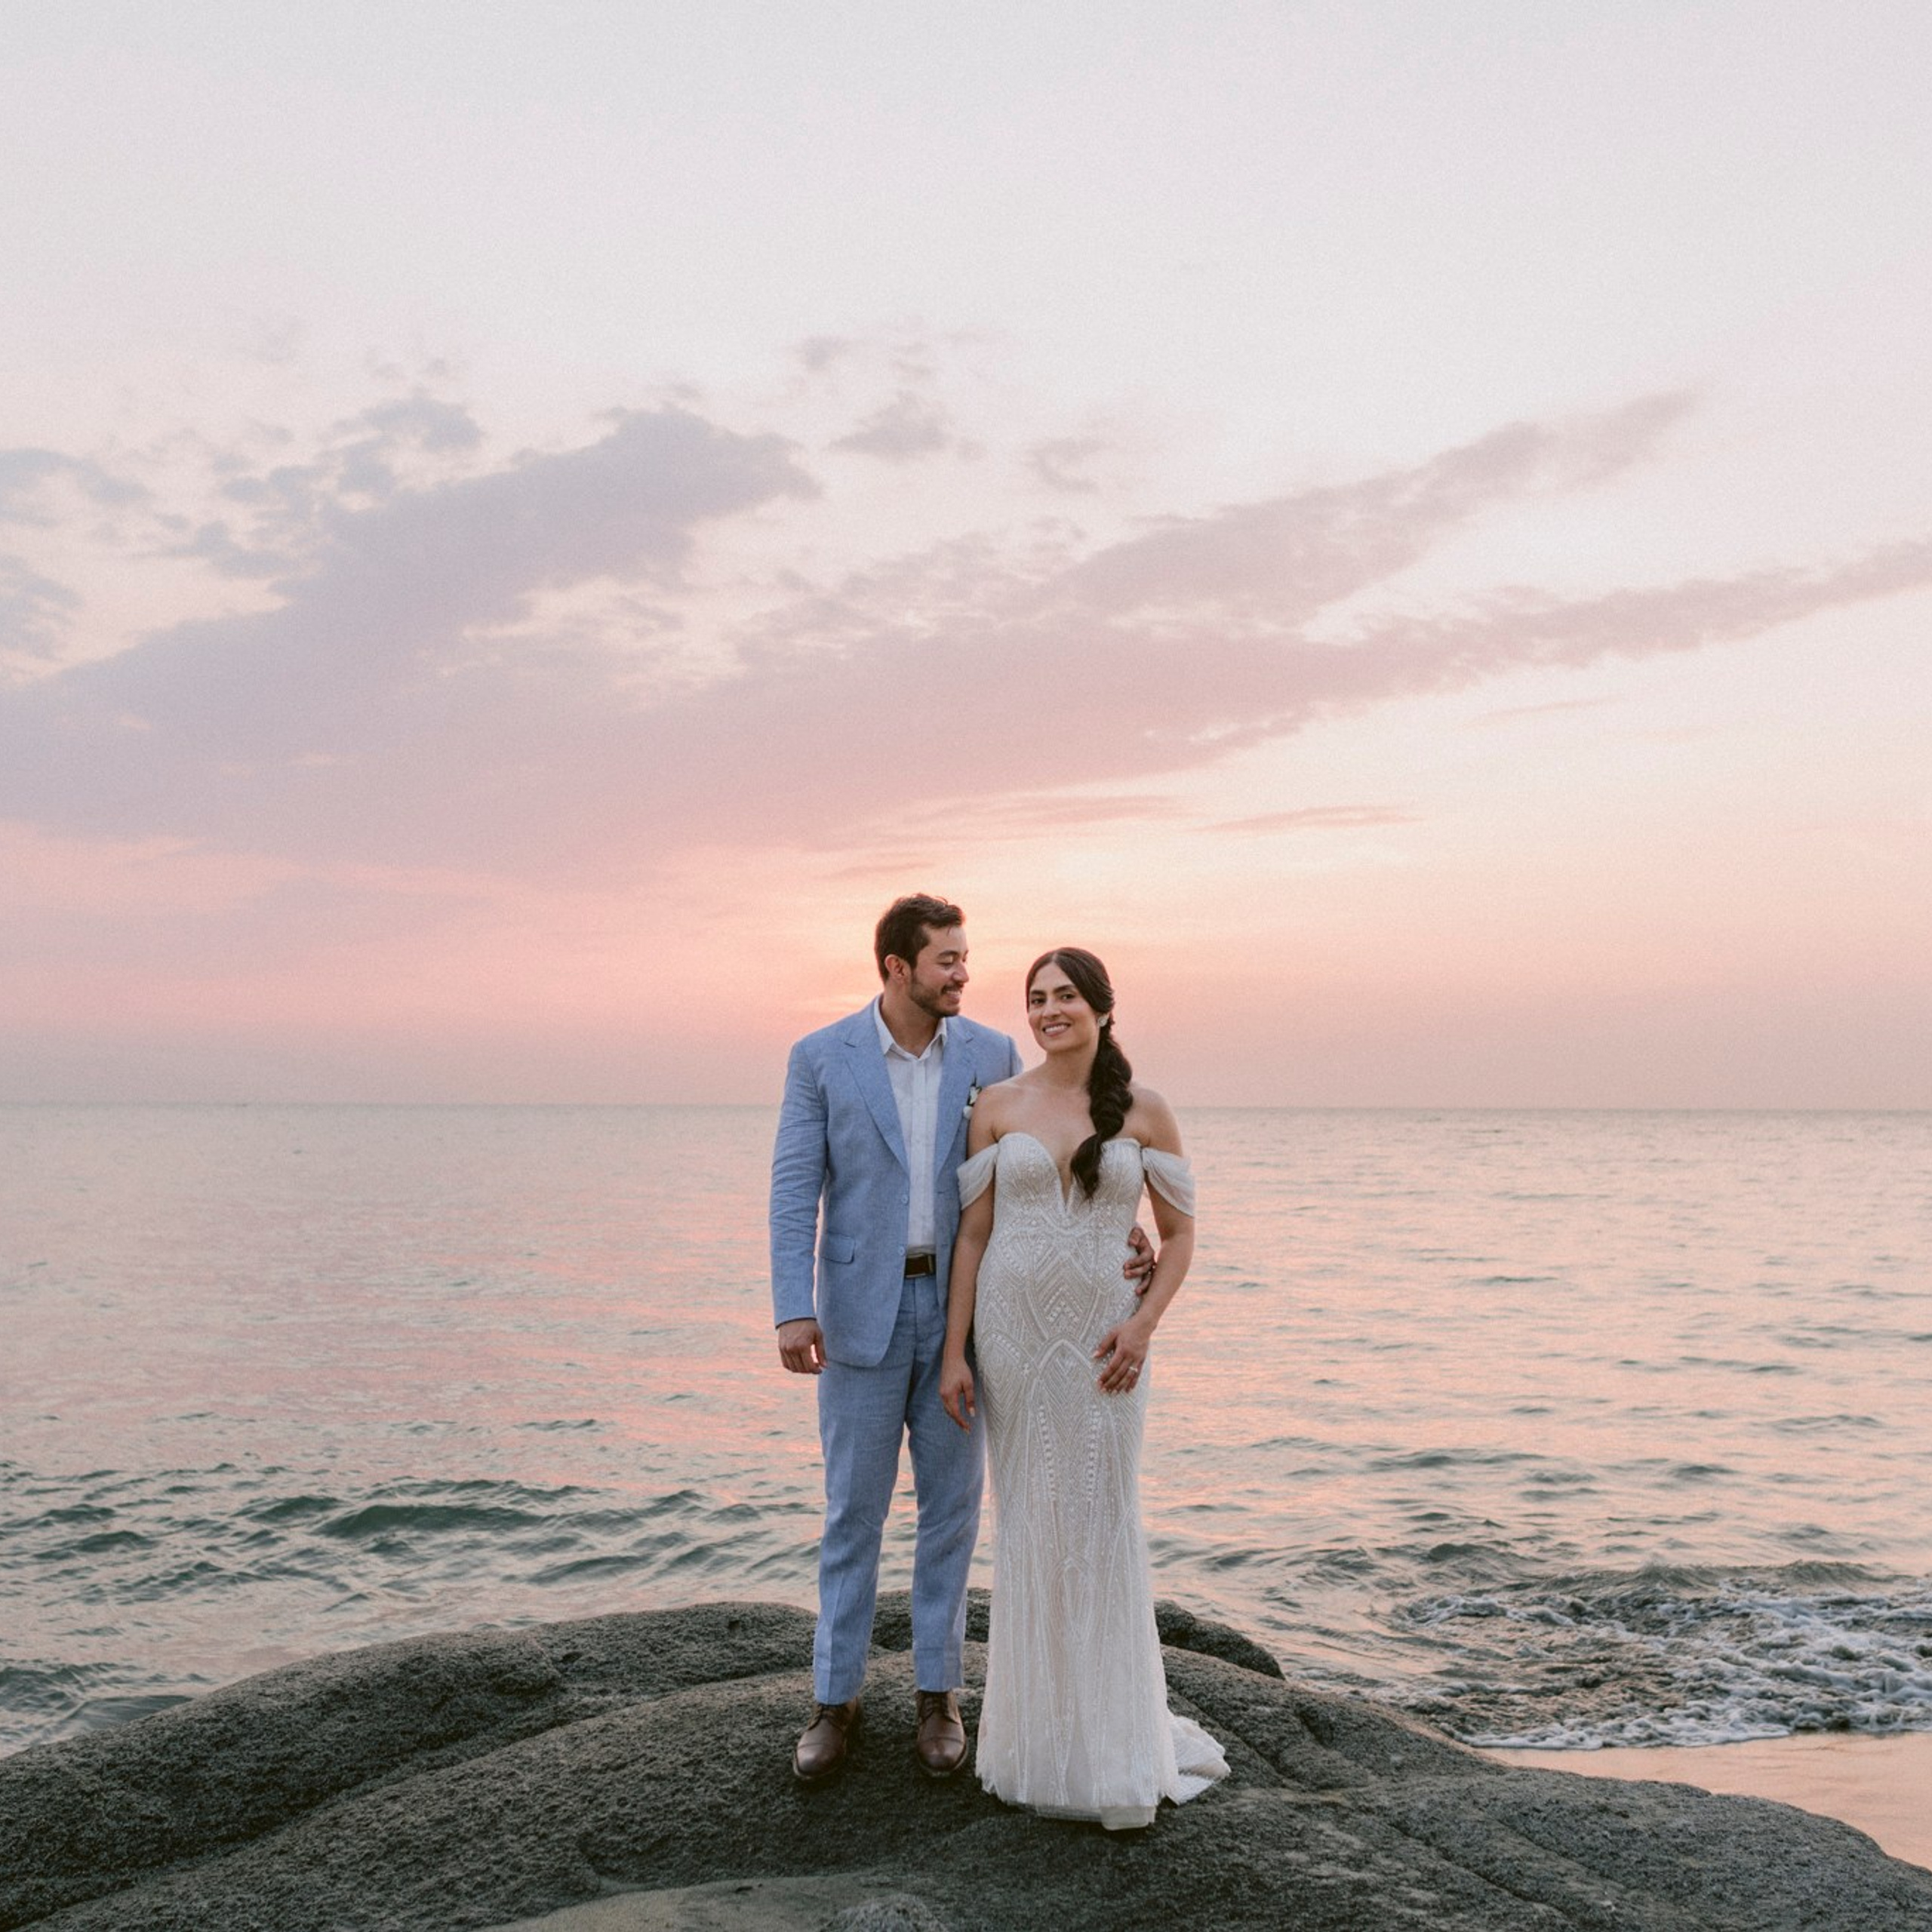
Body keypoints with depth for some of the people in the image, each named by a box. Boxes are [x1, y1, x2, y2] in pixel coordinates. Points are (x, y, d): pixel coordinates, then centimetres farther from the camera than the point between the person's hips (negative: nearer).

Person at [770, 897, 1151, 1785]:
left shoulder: (991, 1054, 0)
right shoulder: (821, 1058, -6)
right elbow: (794, 1190, -8)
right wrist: (793, 1310, -18)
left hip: (960, 1308, 2)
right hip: (862, 1310, -1)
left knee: (950, 1504, 7)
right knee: (854, 1508, 4)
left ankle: (938, 1690, 21)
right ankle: (835, 1697, 18)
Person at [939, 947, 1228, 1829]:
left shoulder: (1145, 1113, 0)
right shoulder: (997, 1107, 2)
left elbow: (1179, 1235, 4)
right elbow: (972, 1234, 3)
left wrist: (1143, 1324, -11)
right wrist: (954, 1352, -1)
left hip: (1100, 1340, -1)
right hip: (1012, 1334, 1)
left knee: (1101, 1528, 0)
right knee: (1025, 1524, 8)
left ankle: (1116, 1745, 14)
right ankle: (1036, 1726, 23)